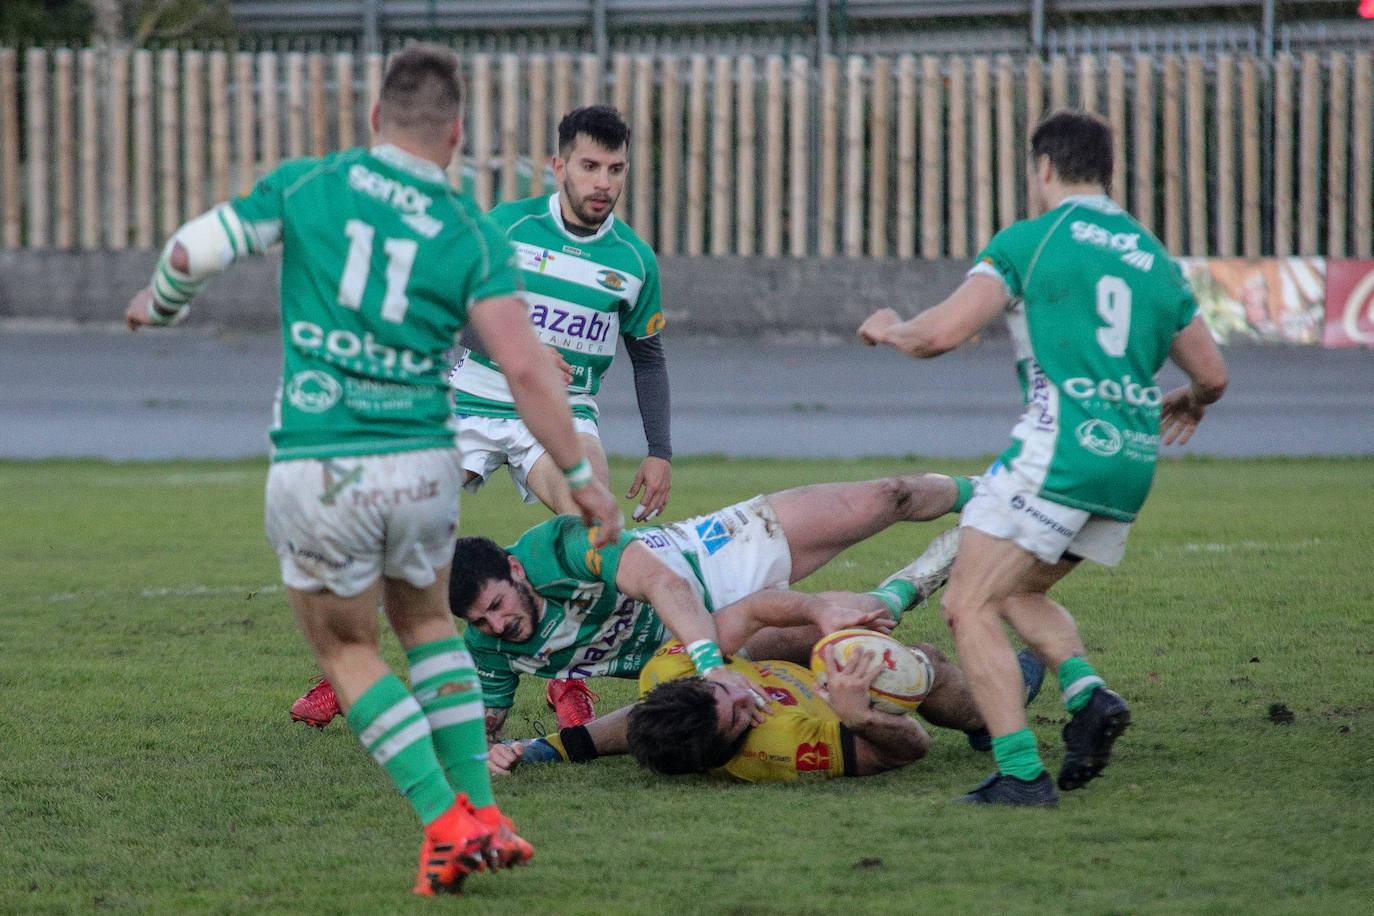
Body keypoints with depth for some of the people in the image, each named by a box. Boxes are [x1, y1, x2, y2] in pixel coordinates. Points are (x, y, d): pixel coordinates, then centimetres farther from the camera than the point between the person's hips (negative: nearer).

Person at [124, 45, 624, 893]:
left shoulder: (305, 185, -1)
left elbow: (192, 253, -1)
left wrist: (158, 306, 22)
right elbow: (526, 368, -8)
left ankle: (446, 822, 1)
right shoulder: (471, 235, -1)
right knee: (427, 621, 28)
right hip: (423, 468, 2)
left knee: (348, 653, 16)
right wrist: (583, 478, -1)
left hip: (316, 473, -2)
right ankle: (480, 807, 19)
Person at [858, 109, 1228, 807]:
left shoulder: (1029, 241, -2)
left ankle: (1021, 771, -16)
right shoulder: (1153, 258, 17)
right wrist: (1188, 405, 43)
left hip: (1059, 448, -7)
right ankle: (1087, 691, -2)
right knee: (1017, 593, 24)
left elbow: (940, 334, -9)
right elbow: (1212, 375, 19)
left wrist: (887, 328, 13)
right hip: (1132, 461, 7)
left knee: (970, 607, -3)